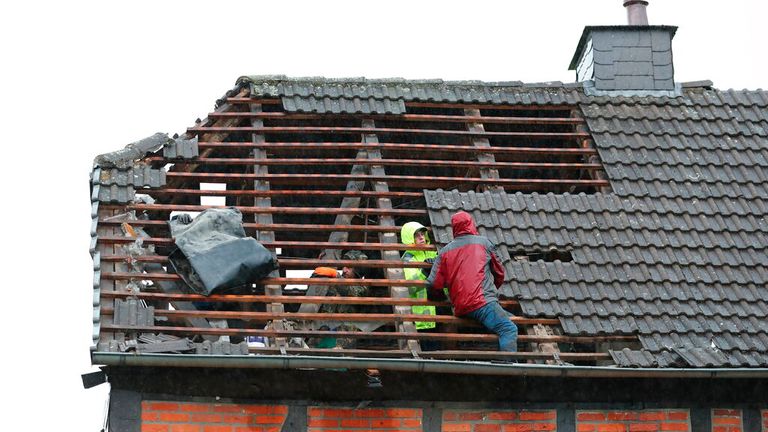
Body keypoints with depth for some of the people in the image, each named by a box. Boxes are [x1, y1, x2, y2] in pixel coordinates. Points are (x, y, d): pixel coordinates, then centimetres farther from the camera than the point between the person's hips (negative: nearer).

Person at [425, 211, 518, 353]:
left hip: (460, 309, 5)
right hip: (482, 301, -5)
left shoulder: (445, 251, 17)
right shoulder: (483, 242, 12)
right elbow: (499, 273, 20)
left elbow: (434, 284, 10)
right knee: (509, 329, -13)